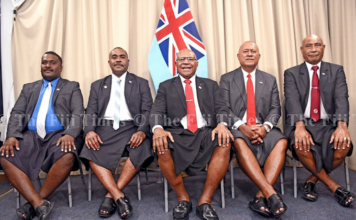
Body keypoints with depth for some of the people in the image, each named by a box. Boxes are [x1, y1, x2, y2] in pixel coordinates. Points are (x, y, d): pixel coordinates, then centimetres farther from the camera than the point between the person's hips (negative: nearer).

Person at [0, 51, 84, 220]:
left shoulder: (72, 87, 13)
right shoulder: (28, 88, 23)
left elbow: (77, 114, -1)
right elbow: (17, 114, 11)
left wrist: (69, 134, -21)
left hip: (59, 135, -3)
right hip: (31, 136, 3)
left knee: (68, 156, -34)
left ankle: (34, 203, -18)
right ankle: (39, 203, -29)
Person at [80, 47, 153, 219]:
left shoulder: (141, 83, 14)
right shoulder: (97, 85, 20)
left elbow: (147, 111, 3)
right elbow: (91, 112, 9)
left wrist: (142, 131, -19)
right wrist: (90, 130, -14)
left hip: (131, 128, -1)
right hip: (105, 128, 2)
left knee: (142, 150, -33)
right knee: (89, 151, -30)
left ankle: (111, 195, -21)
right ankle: (119, 197, -27)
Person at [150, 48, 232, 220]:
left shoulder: (210, 85, 20)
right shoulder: (165, 86, 17)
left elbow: (220, 109, 7)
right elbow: (156, 112, 4)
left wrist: (222, 124, -17)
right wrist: (157, 128, -20)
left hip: (205, 133, 1)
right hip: (177, 134, 0)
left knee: (225, 143, -30)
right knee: (161, 145, -32)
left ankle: (205, 201, -19)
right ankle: (183, 198, -11)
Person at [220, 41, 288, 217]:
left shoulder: (270, 80, 18)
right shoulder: (227, 79, 10)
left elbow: (275, 109, 9)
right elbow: (224, 109, -1)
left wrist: (266, 127, -13)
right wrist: (242, 127, -19)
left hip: (263, 128, 3)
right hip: (238, 129, -2)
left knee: (281, 142, -30)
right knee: (239, 142, -37)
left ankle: (260, 197, -31)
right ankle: (271, 193, -37)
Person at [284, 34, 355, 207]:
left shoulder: (336, 71, 11)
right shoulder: (291, 74, 6)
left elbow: (341, 99, -5)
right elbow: (292, 101, -11)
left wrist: (342, 126, -24)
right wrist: (299, 126, -28)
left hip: (328, 125, 2)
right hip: (302, 124, -1)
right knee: (301, 145, -33)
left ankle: (312, 180, -2)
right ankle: (333, 186, -8)